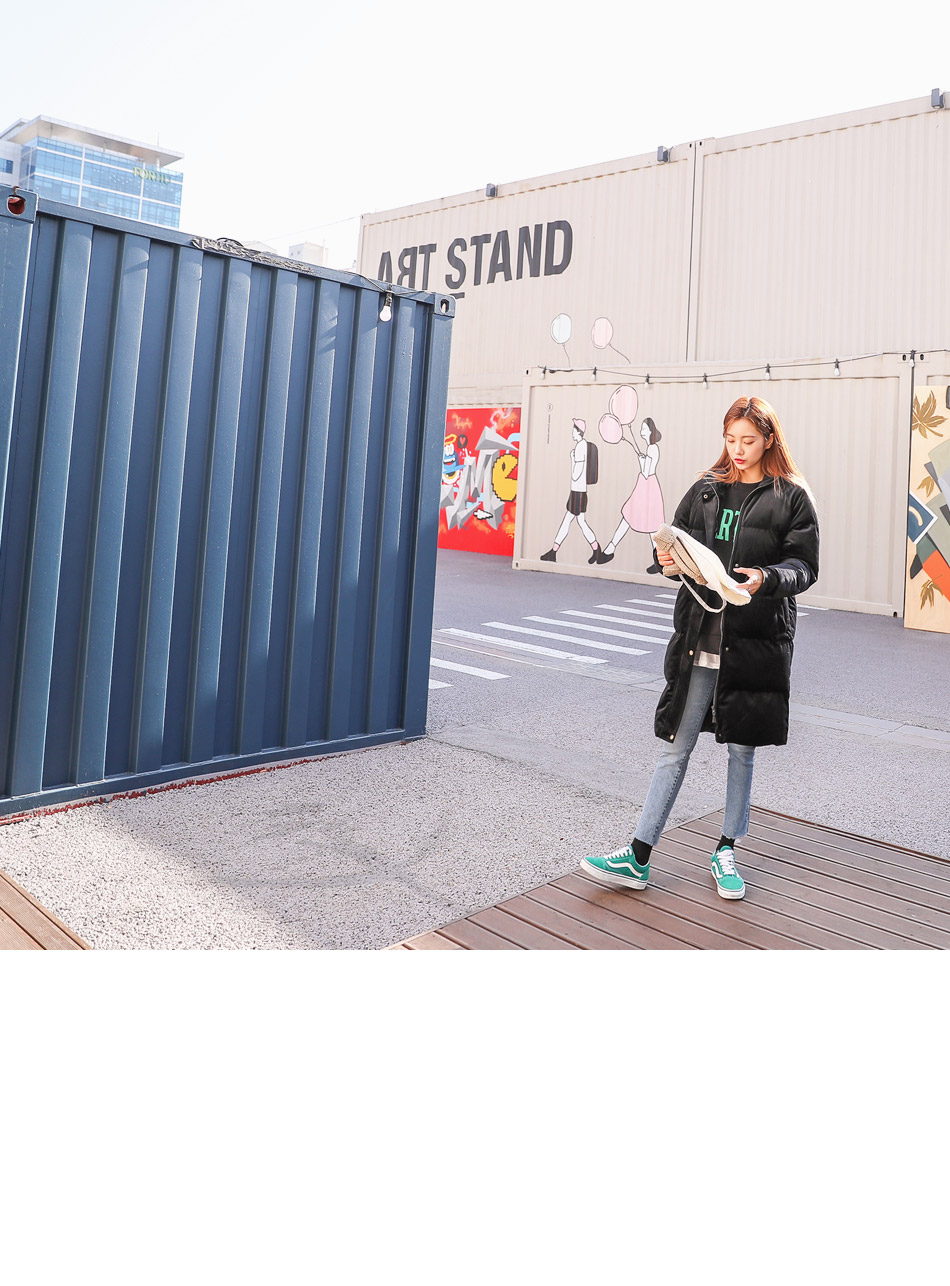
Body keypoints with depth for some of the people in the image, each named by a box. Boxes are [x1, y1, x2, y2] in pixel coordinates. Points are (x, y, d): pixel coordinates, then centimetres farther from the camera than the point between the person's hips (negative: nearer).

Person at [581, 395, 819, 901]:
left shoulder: (792, 497, 2)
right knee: (676, 746, 3)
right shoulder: (705, 490, 10)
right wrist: (669, 558, -9)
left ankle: (726, 852, 27)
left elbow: (804, 566, -2)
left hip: (757, 641, -2)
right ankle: (637, 858, 6)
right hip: (698, 634, 2)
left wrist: (767, 578, -21)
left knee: (742, 749, 10)